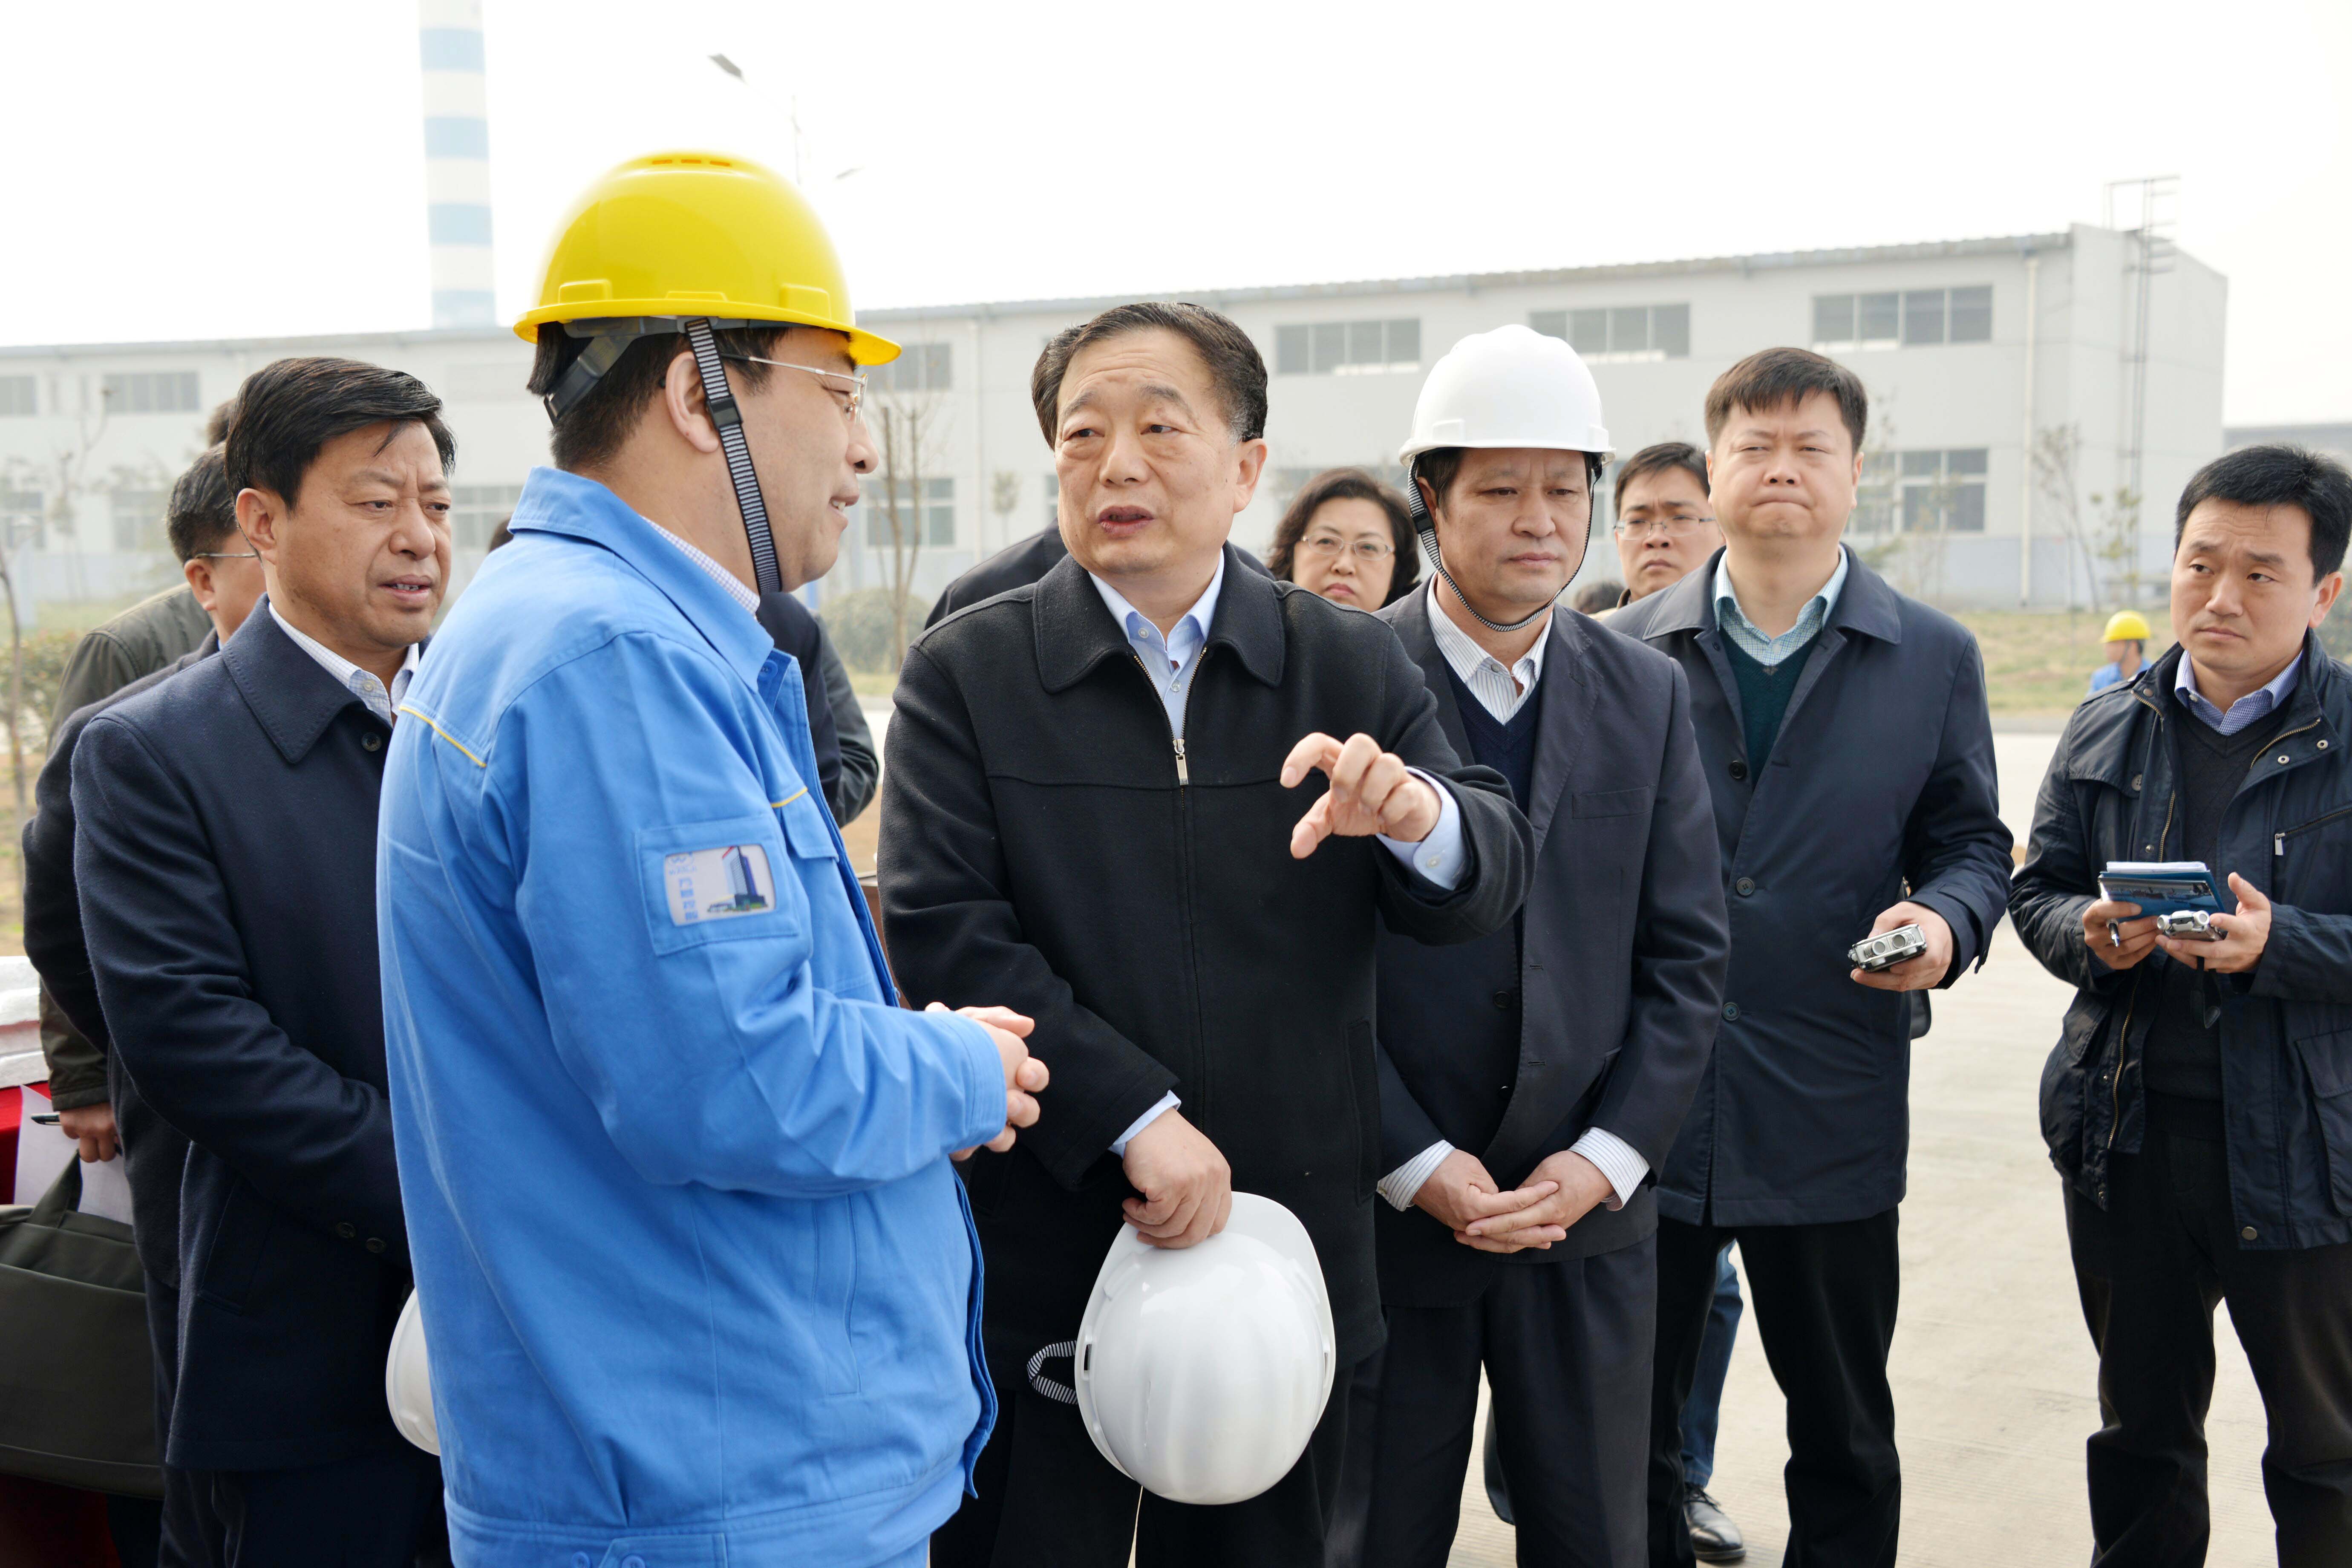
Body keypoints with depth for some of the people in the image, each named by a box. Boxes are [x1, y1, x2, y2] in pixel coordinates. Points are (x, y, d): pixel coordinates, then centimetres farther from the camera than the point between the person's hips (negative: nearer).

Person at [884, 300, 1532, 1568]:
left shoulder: (1355, 668, 5)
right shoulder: (964, 676, -2)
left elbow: (1487, 889, 0)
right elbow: (940, 932, -12)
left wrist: (1421, 817, -24)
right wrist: (1136, 1117, -20)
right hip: (1038, 1269, -2)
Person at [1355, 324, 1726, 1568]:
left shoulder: (1649, 696, 5)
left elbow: (1687, 955, 4)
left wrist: (1603, 1160, -6)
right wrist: (1417, 1166, -13)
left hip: (1588, 1206, 3)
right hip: (1389, 1208, -3)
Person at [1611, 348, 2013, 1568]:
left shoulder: (1934, 659, 6)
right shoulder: (1626, 650, 5)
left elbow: (1970, 843, 10)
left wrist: (1945, 921, -12)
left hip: (1831, 1112, 0)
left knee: (1844, 1437, 13)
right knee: (1627, 1424, 10)